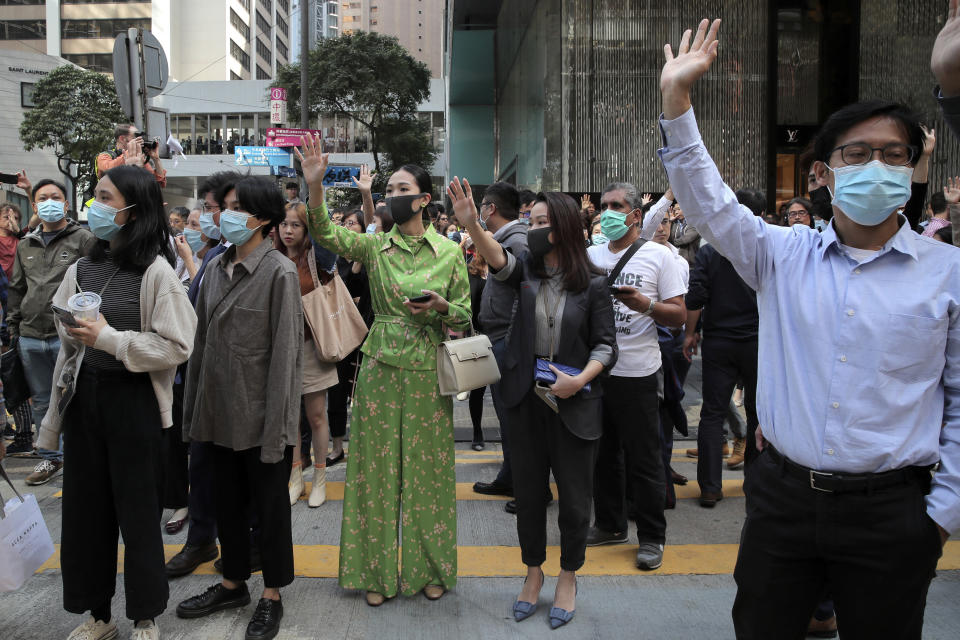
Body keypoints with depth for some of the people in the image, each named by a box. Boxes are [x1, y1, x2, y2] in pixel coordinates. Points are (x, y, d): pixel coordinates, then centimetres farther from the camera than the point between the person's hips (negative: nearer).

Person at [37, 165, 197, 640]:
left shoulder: (155, 271, -11)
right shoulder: (81, 270, 7)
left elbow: (176, 346, -16)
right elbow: (67, 344, 14)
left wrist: (108, 338, -18)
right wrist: (57, 410, 13)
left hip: (133, 401, -5)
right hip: (83, 398, 6)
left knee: (138, 511, 6)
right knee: (85, 507, 12)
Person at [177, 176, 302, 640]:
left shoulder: (280, 273, -13)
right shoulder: (217, 267, 6)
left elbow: (284, 353, -15)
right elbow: (202, 341, 9)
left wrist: (276, 427, -17)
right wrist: (194, 408, 8)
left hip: (261, 415, -6)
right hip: (221, 412, 6)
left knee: (269, 506, 9)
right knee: (227, 502, 18)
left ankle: (272, 596, 25)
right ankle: (232, 584, 37)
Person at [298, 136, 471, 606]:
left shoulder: (449, 251, 1)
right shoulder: (375, 246, 3)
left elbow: (464, 314, 4)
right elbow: (326, 235, -14)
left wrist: (438, 307, -16)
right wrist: (314, 185, -27)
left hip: (428, 371, -1)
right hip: (381, 367, 1)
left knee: (426, 465, 8)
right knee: (377, 465, 6)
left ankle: (429, 567, 26)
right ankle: (379, 571, 22)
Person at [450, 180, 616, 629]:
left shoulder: (592, 285, -5)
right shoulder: (526, 272, 2)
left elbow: (606, 344, -4)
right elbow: (498, 260, -20)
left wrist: (580, 379, -19)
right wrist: (470, 224, -37)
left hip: (574, 406, -3)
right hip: (527, 401, 3)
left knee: (573, 495, 9)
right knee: (527, 491, 14)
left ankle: (568, 578, 32)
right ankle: (533, 572, 34)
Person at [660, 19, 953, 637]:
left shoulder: (946, 271, -1)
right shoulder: (784, 255, 2)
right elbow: (708, 202, -5)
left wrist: (945, 510, 0)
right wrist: (677, 98, -13)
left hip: (890, 510, -1)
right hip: (782, 495, 1)